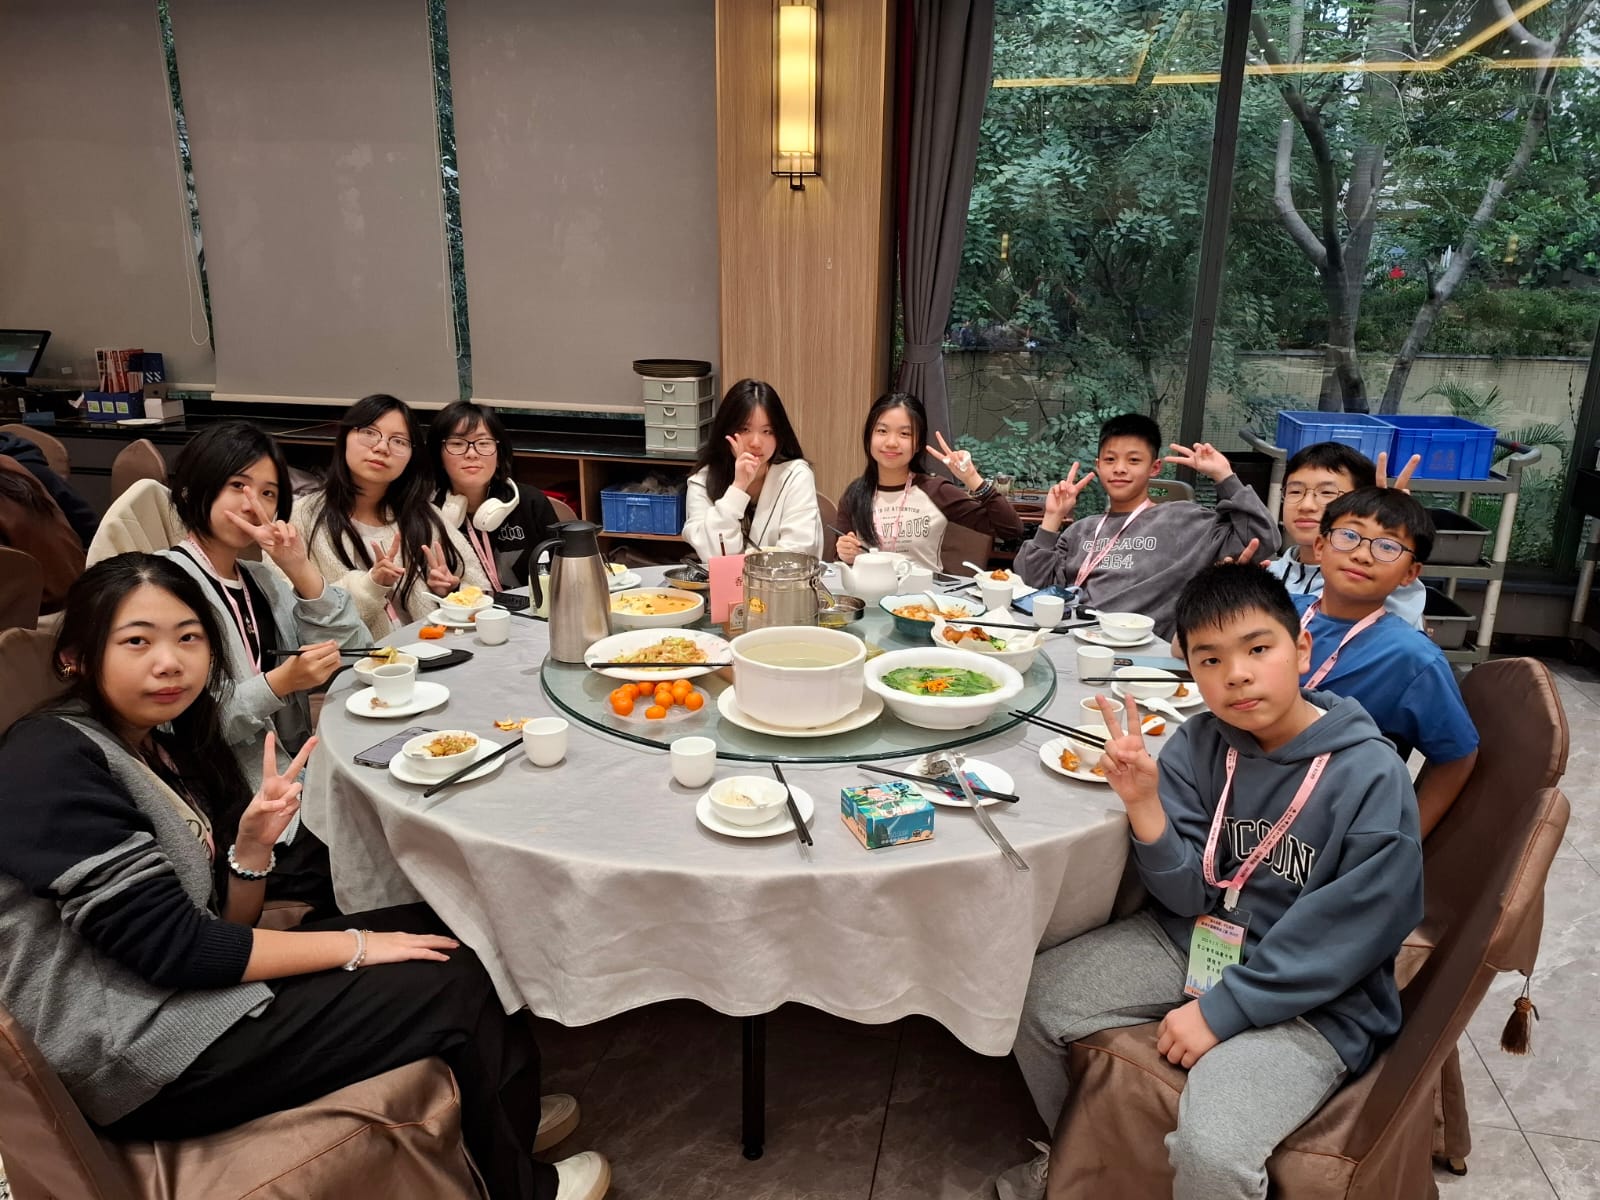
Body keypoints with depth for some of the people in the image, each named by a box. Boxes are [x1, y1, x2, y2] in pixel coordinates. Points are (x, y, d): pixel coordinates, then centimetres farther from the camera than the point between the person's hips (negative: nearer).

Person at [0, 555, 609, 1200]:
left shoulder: (163, 745, 8)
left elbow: (226, 925, 7)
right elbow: (171, 946, -23)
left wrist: (253, 843, -13)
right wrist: (354, 946, -16)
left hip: (194, 989, 9)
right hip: (144, 1054, -8)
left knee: (439, 928, 8)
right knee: (454, 984, -7)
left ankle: (500, 1121, 26)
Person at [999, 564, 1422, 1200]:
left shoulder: (1372, 777, -18)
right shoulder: (1199, 743, -6)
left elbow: (1349, 935, -17)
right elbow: (1187, 894, -6)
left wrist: (1222, 1009, -16)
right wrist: (1143, 802, -25)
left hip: (1311, 996, -5)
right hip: (1195, 941, 5)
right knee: (1031, 998, -2)